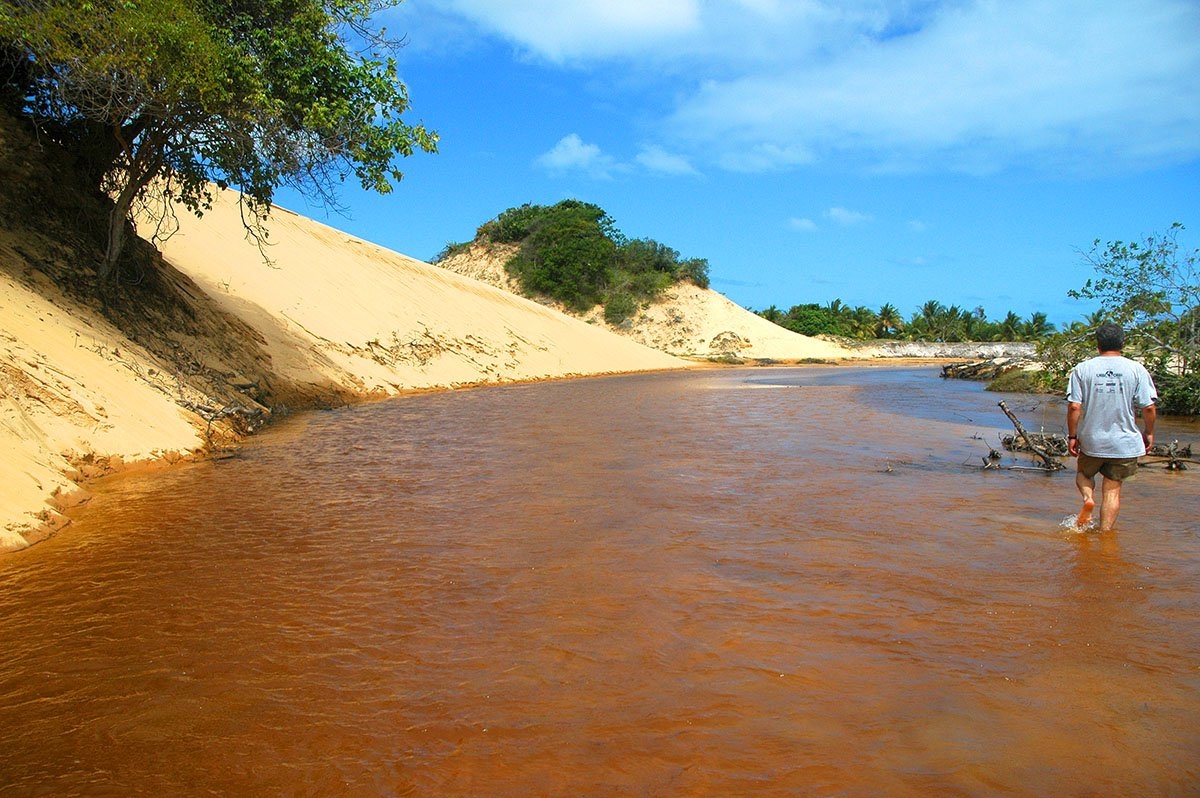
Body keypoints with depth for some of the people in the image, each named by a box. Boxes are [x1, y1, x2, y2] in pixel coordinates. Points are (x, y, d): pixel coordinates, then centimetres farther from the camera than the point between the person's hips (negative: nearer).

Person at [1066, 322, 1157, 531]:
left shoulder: (1082, 369, -5)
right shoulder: (1137, 369, -4)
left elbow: (1074, 406, -10)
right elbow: (1149, 407, -5)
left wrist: (1072, 436, 0)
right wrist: (1149, 432, 11)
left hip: (1091, 440, 0)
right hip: (1124, 443, 0)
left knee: (1083, 473, 25)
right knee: (1112, 490, 10)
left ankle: (1088, 498, -3)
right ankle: (1105, 534, 9)